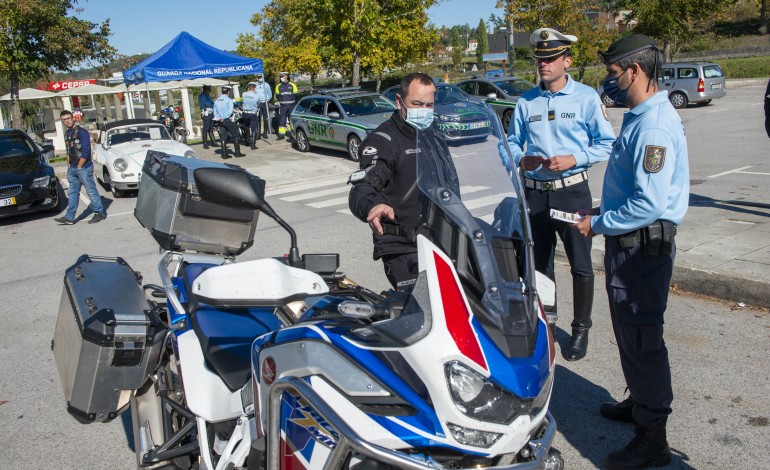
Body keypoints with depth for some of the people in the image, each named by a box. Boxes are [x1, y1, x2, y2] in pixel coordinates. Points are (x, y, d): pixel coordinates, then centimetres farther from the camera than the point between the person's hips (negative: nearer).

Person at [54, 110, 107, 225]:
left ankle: (100, 213, 9)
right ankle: (69, 217, 14)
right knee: (73, 193, 10)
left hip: (84, 168, -8)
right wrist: (69, 166, 11)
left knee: (91, 191, -2)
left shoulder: (81, 132, -12)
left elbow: (86, 152, -17)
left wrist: (79, 167, -13)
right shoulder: (67, 134, 13)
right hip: (72, 169, 8)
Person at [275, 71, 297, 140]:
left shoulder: (292, 85, 0)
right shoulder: (278, 86, 7)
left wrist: (291, 101, 3)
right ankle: (281, 134, 1)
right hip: (282, 106, 2)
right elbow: (277, 95, 13)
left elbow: (295, 95, 5)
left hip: (291, 105, -2)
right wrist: (281, 101, 6)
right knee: (282, 119, -1)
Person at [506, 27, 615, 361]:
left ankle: (581, 329, 18)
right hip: (534, 192, 4)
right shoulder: (526, 102, 6)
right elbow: (512, 142, 14)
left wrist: (573, 159, -17)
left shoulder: (586, 97, -3)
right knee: (539, 264, 14)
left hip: (572, 191, -3)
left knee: (580, 265, 3)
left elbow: (606, 144, -3)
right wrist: (521, 160, -8)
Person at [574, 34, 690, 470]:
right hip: (630, 241, 11)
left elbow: (649, 203, -28)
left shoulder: (654, 126, -22)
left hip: (643, 244, -10)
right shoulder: (641, 116, 11)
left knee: (641, 336, -2)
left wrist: (598, 224, -17)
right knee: (629, 328, 22)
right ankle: (640, 401, 40)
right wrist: (604, 213, 12)